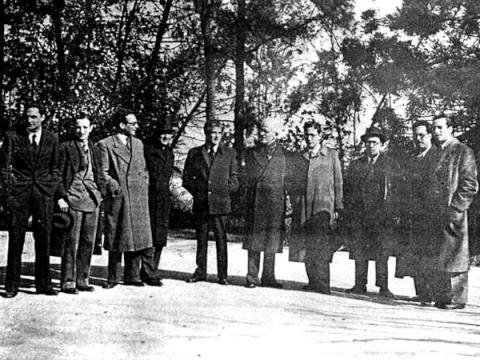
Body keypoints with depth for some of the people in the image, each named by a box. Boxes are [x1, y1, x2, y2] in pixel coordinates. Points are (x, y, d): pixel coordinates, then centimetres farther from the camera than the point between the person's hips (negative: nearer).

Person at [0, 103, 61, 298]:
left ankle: (43, 284, 9)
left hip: (44, 193, 1)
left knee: (43, 239, 2)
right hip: (19, 193, -1)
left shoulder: (52, 139, 9)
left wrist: (54, 188, 3)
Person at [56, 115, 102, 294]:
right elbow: (58, 174, -2)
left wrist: (99, 195, 13)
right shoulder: (66, 147, 1)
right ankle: (68, 281, 1)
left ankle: (82, 280, 14)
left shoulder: (94, 150, 17)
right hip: (73, 197, -5)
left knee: (88, 242, 6)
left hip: (92, 199, 5)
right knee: (71, 242, -5)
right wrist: (61, 197, -10)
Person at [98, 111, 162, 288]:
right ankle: (113, 277, 12)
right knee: (115, 238, 2)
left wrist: (144, 186, 11)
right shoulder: (105, 144, 0)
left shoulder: (138, 143, 17)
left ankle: (132, 276, 8)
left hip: (137, 196, 4)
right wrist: (113, 185, -11)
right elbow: (102, 172, -2)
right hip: (116, 196, -4)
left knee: (139, 236, 0)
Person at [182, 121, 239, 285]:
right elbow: (186, 178, 12)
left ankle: (223, 275, 5)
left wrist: (224, 192, -3)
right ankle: (200, 272, 19)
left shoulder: (229, 153, 8)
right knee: (201, 239, 8)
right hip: (201, 203, 1)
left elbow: (234, 180, 10)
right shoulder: (194, 153, 10)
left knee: (221, 239, -1)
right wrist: (197, 192, 1)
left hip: (220, 203, -1)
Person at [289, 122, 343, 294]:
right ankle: (313, 282, 14)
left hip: (323, 205, -4)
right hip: (303, 208, 4)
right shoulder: (299, 157, 16)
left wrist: (338, 207, -2)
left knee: (320, 247, -14)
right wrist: (294, 207, 10)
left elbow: (338, 183, 5)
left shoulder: (331, 155, 8)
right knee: (307, 249, 4)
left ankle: (322, 284, -13)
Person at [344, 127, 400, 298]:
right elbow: (347, 188, 17)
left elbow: (399, 188, 6)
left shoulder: (391, 165, 9)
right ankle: (360, 285, 8)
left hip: (382, 215, -2)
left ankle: (383, 287, -1)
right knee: (359, 250, 1)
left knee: (382, 252, -6)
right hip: (359, 215, 3)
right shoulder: (355, 165, 16)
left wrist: (392, 212, -4)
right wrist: (350, 209, 5)